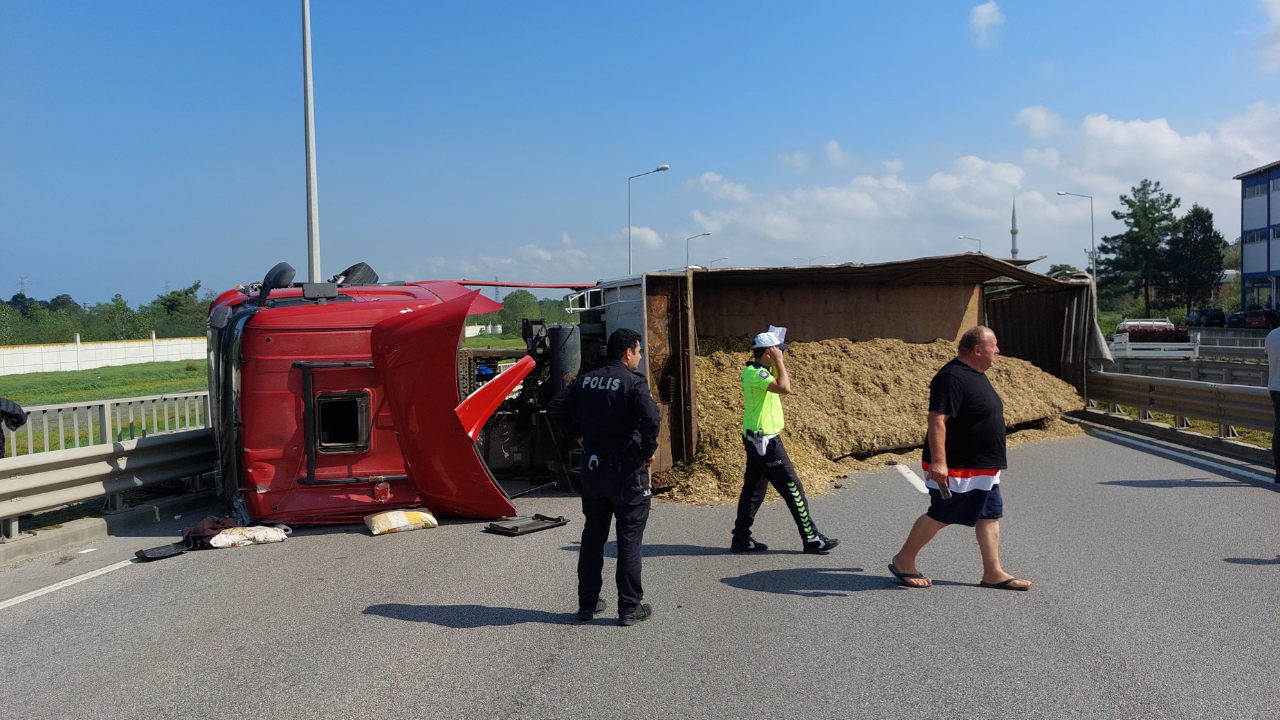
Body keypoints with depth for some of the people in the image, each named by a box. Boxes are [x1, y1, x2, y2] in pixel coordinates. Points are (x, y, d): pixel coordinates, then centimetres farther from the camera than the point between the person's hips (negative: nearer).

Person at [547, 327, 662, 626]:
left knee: (592, 535, 16)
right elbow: (650, 418, -28)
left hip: (592, 467, 6)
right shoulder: (633, 382, -14)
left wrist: (578, 435, 12)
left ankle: (587, 603, 23)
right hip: (626, 469, -6)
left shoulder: (585, 380, 5)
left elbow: (556, 408, 7)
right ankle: (630, 607, 8)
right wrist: (649, 450, -13)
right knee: (629, 537, 4)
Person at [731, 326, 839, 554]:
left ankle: (741, 538, 17)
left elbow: (783, 385, 23)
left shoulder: (758, 371, 12)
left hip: (758, 441, 10)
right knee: (792, 488, -4)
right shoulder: (755, 373, -19)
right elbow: (785, 388, -32)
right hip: (766, 441, -10)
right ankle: (811, 539, 4)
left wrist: (776, 363, 11)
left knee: (754, 488, 13)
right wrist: (778, 361, -21)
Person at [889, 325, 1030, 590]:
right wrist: (938, 460, -32)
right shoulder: (952, 378, -20)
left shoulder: (976, 375, 13)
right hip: (956, 468, -10)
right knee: (940, 516, -1)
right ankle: (903, 561, 14)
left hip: (983, 469, 10)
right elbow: (936, 420, -27)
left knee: (989, 516, 9)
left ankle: (993, 573, 15)